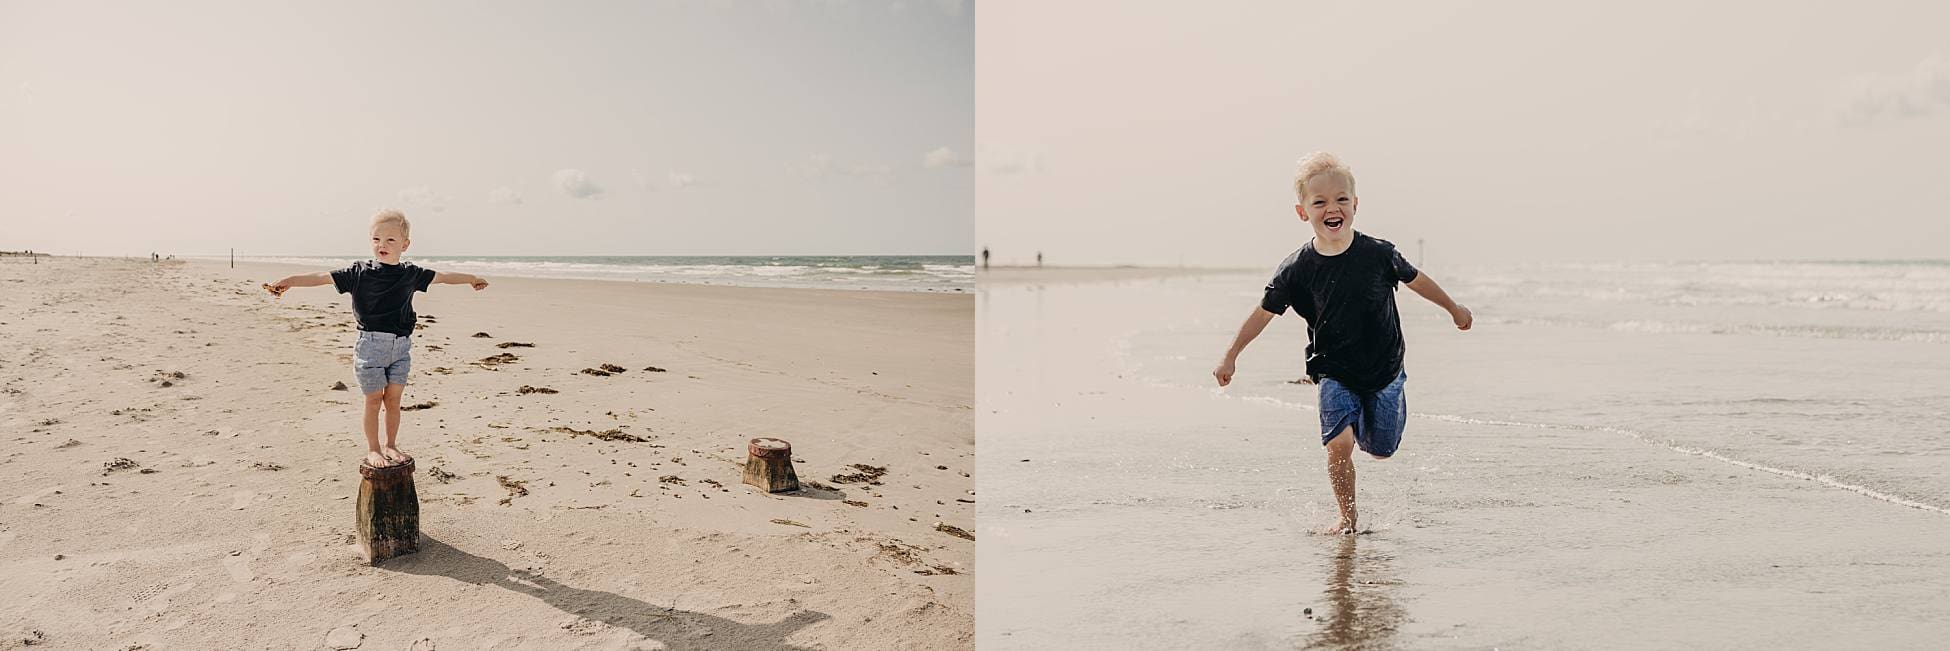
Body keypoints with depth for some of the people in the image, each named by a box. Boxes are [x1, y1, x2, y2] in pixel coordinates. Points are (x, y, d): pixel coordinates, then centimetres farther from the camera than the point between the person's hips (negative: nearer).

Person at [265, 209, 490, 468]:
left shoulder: (410, 273, 4)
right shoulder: (359, 272, -5)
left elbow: (442, 276, 17)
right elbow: (324, 277, -9)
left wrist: (472, 278, 28)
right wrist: (289, 281, -19)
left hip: (401, 346, 3)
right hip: (371, 343, -3)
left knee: (393, 398, 8)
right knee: (374, 399, 3)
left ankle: (391, 445, 22)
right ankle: (373, 449, 16)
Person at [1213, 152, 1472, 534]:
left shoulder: (1379, 254, -11)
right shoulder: (1297, 269, -13)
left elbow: (1416, 280, 7)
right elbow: (1264, 312, -3)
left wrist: (1454, 309, 21)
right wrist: (1231, 356, -2)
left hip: (1383, 370, 1)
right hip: (1334, 373, -1)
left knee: (1381, 451, 10)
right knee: (1339, 445, -17)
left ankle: (1364, 422, 46)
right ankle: (1348, 518, 4)